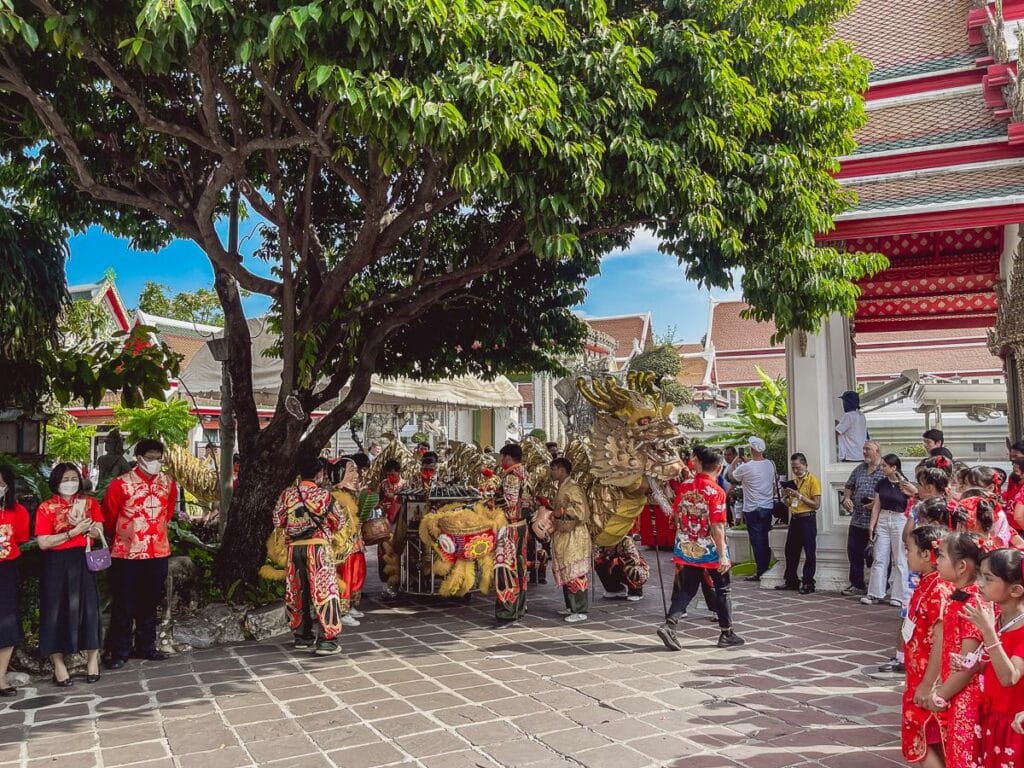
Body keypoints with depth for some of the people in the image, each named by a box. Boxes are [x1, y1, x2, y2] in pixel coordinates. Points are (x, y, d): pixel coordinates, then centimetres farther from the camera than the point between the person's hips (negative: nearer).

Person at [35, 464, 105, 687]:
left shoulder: (89, 502, 6)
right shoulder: (46, 507, -3)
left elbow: (98, 532, -1)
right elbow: (43, 543, -11)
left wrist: (82, 525, -19)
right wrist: (73, 532, -16)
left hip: (83, 561, 2)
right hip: (56, 564, -2)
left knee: (87, 607, 2)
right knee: (56, 610, 0)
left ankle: (92, 659, 12)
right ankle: (58, 664, 9)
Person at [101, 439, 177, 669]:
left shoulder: (168, 483, 3)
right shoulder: (121, 484, -10)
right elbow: (109, 516, 2)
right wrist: (117, 538, 14)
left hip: (158, 552, 4)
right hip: (127, 553, -4)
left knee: (150, 603, 14)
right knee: (123, 605, 4)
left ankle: (146, 646, 26)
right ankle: (119, 651, 15)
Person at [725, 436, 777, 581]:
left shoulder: (745, 468, -15)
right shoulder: (771, 464, 0)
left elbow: (730, 476, 3)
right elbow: (775, 481, 9)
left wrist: (736, 459, 14)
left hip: (752, 509, -5)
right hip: (768, 507, 5)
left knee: (757, 541, 0)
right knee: (765, 539, 14)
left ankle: (760, 572, 3)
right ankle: (766, 568, 20)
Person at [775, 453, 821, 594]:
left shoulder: (812, 480, -8)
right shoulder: (793, 480, 13)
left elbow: (816, 505, -13)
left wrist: (799, 495, -19)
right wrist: (785, 496, -1)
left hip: (807, 520, -7)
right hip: (794, 519, 7)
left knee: (809, 553, -1)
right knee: (790, 551, 11)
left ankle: (808, 584, 5)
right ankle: (790, 580, 21)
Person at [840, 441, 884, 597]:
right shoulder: (859, 469, 14)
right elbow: (849, 486, 23)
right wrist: (846, 498, 5)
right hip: (858, 519, 7)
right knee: (854, 552, 10)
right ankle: (857, 585, 21)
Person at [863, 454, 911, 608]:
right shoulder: (881, 484, 5)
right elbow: (876, 506, 9)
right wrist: (872, 525, 3)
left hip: (900, 522, -4)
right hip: (883, 521, 4)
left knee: (899, 561, 3)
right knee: (879, 559, 5)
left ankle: (899, 597, 11)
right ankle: (875, 594, 10)